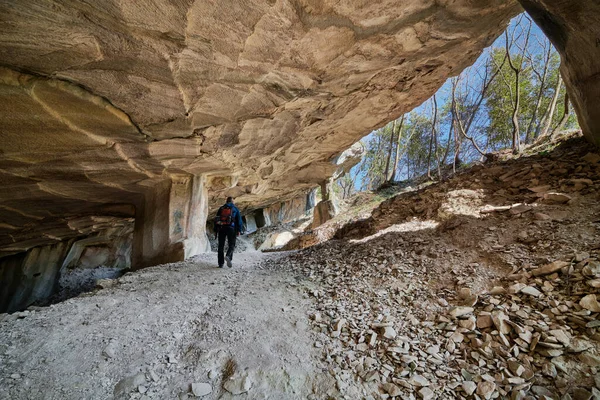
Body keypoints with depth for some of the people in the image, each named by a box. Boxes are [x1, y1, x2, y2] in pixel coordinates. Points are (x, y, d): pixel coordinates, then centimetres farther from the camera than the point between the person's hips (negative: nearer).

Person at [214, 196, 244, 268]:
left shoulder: (221, 208, 14)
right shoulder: (235, 209, 8)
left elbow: (216, 219, 11)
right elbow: (239, 220, 0)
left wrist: (215, 230, 13)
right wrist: (239, 230, 0)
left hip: (221, 228, 2)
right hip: (231, 228, -2)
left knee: (221, 246, 9)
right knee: (231, 245, 6)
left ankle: (221, 264, 9)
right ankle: (228, 256, -23)